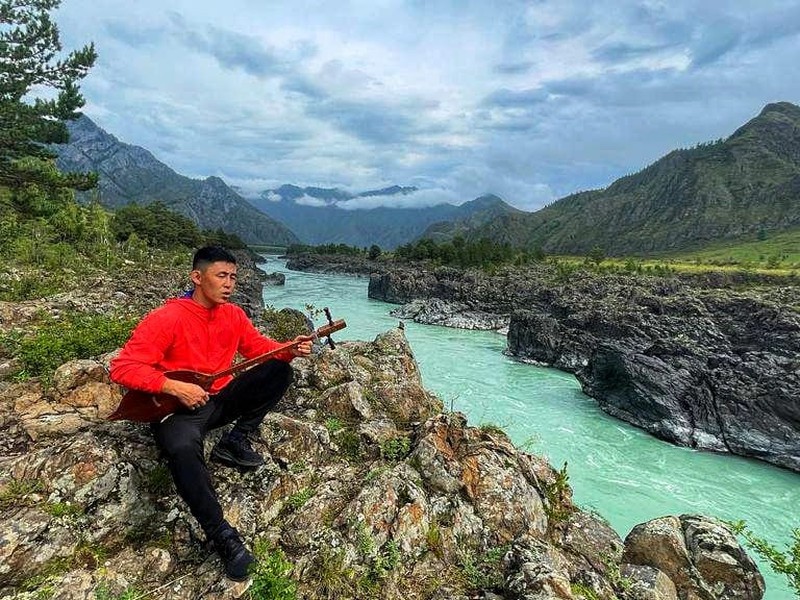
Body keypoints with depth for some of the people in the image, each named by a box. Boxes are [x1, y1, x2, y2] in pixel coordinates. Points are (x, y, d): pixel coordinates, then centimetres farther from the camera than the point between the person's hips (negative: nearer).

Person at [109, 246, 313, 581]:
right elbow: (121, 367, -21)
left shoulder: (233, 315, 0)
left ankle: (235, 442, -1)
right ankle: (222, 535, -25)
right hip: (177, 406, -6)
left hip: (221, 398, 6)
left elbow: (259, 347, 9)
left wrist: (290, 350, -12)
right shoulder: (167, 318, -19)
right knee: (182, 449, -38)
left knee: (280, 372, -8)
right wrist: (174, 387, -29)